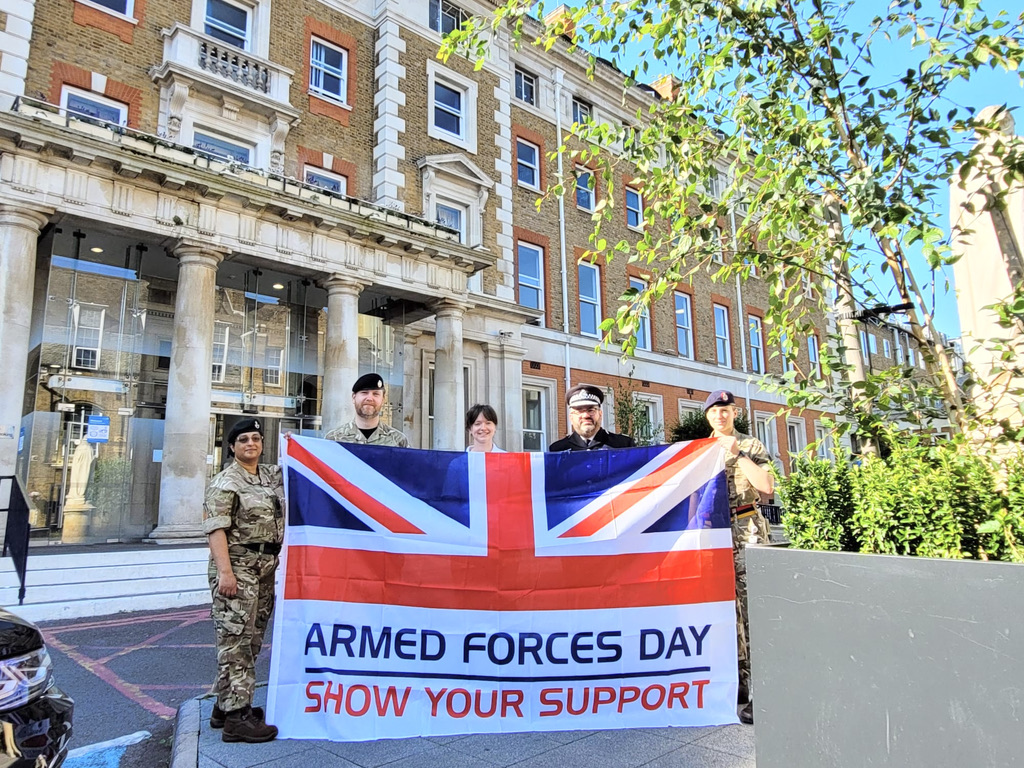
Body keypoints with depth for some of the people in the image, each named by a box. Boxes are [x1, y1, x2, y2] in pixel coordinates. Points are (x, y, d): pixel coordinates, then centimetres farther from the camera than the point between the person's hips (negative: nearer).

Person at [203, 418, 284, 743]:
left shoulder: (271, 475, 13)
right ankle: (236, 717, -3)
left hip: (267, 568, 8)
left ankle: (224, 705, 24)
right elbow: (215, 529, -14)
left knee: (252, 640, 12)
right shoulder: (225, 482, -7)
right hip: (238, 567, -8)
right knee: (236, 640, -7)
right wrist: (225, 572, -21)